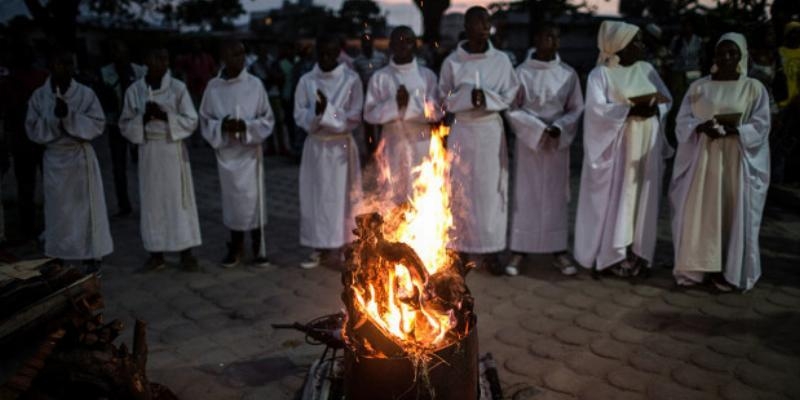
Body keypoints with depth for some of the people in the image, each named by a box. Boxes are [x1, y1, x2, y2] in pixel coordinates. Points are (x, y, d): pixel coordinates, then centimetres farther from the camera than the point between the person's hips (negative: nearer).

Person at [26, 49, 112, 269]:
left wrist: (70, 116, -20)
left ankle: (91, 255, 14)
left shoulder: (85, 93, -4)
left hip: (81, 156, -1)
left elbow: (97, 124, -7)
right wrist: (54, 117, -18)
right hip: (54, 159, 1)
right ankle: (58, 256, 20)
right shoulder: (39, 96, 0)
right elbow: (33, 129, -1)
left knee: (86, 206, 4)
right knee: (57, 208, 7)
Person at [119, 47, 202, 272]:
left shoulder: (178, 88, -4)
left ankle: (186, 253, 12)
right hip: (148, 151, 2)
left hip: (173, 150, -2)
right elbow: (125, 126, 4)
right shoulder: (134, 90, 2)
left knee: (179, 199, 3)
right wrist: (144, 118, -14)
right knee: (152, 201, 7)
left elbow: (191, 121, -5)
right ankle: (156, 254, 18)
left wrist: (164, 116, -17)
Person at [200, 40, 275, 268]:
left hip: (249, 151, -2)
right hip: (225, 152, 2)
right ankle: (236, 248, 24)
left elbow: (268, 119, -1)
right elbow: (205, 120, 6)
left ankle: (258, 248, 13)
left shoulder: (255, 84, -5)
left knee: (253, 200, 0)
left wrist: (246, 126, -17)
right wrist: (221, 126, -14)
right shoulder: (213, 87, -1)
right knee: (231, 199, 10)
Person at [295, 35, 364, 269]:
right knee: (314, 197, 6)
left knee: (338, 197, 0)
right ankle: (319, 248, 16)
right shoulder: (306, 81, 3)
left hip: (340, 147, -3)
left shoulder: (351, 80, -4)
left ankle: (336, 248, 9)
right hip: (315, 146, 3)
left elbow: (354, 118, -7)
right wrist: (316, 113, -17)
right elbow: (300, 117, 2)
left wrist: (327, 110, -17)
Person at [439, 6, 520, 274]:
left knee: (491, 189, 3)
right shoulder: (452, 62, -2)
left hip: (492, 131, 1)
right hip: (462, 131, -1)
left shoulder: (501, 60, 1)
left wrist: (486, 98, -14)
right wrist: (468, 97, -15)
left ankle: (490, 249, 12)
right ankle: (461, 247, 16)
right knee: (461, 190, 3)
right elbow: (445, 100, 2)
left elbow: (510, 97, 3)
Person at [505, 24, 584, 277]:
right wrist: (538, 128, -14)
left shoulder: (568, 74, 1)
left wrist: (558, 128, -13)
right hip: (528, 139, -2)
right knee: (526, 194, 2)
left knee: (556, 195, 7)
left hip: (559, 141, 2)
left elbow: (576, 108, 4)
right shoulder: (522, 72, -5)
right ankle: (519, 250, 9)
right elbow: (512, 109, -5)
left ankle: (559, 251, 15)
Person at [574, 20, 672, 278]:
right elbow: (598, 109, -17)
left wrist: (653, 108, -15)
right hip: (616, 147, -5)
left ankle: (638, 254, 17)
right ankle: (610, 256, 7)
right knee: (614, 200, -1)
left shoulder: (647, 70, 11)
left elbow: (667, 100, 7)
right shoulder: (600, 74, -6)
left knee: (642, 200, 8)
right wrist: (633, 107, -23)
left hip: (646, 146, 6)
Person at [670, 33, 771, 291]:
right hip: (702, 158, 2)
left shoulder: (754, 88, 2)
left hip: (737, 160, -1)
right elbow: (683, 120, 2)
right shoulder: (698, 87, 7)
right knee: (698, 212, 1)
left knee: (732, 214, 1)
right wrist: (701, 127, -18)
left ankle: (727, 270, 10)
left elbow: (760, 126, -4)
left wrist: (733, 130, -21)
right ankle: (697, 266, 11)